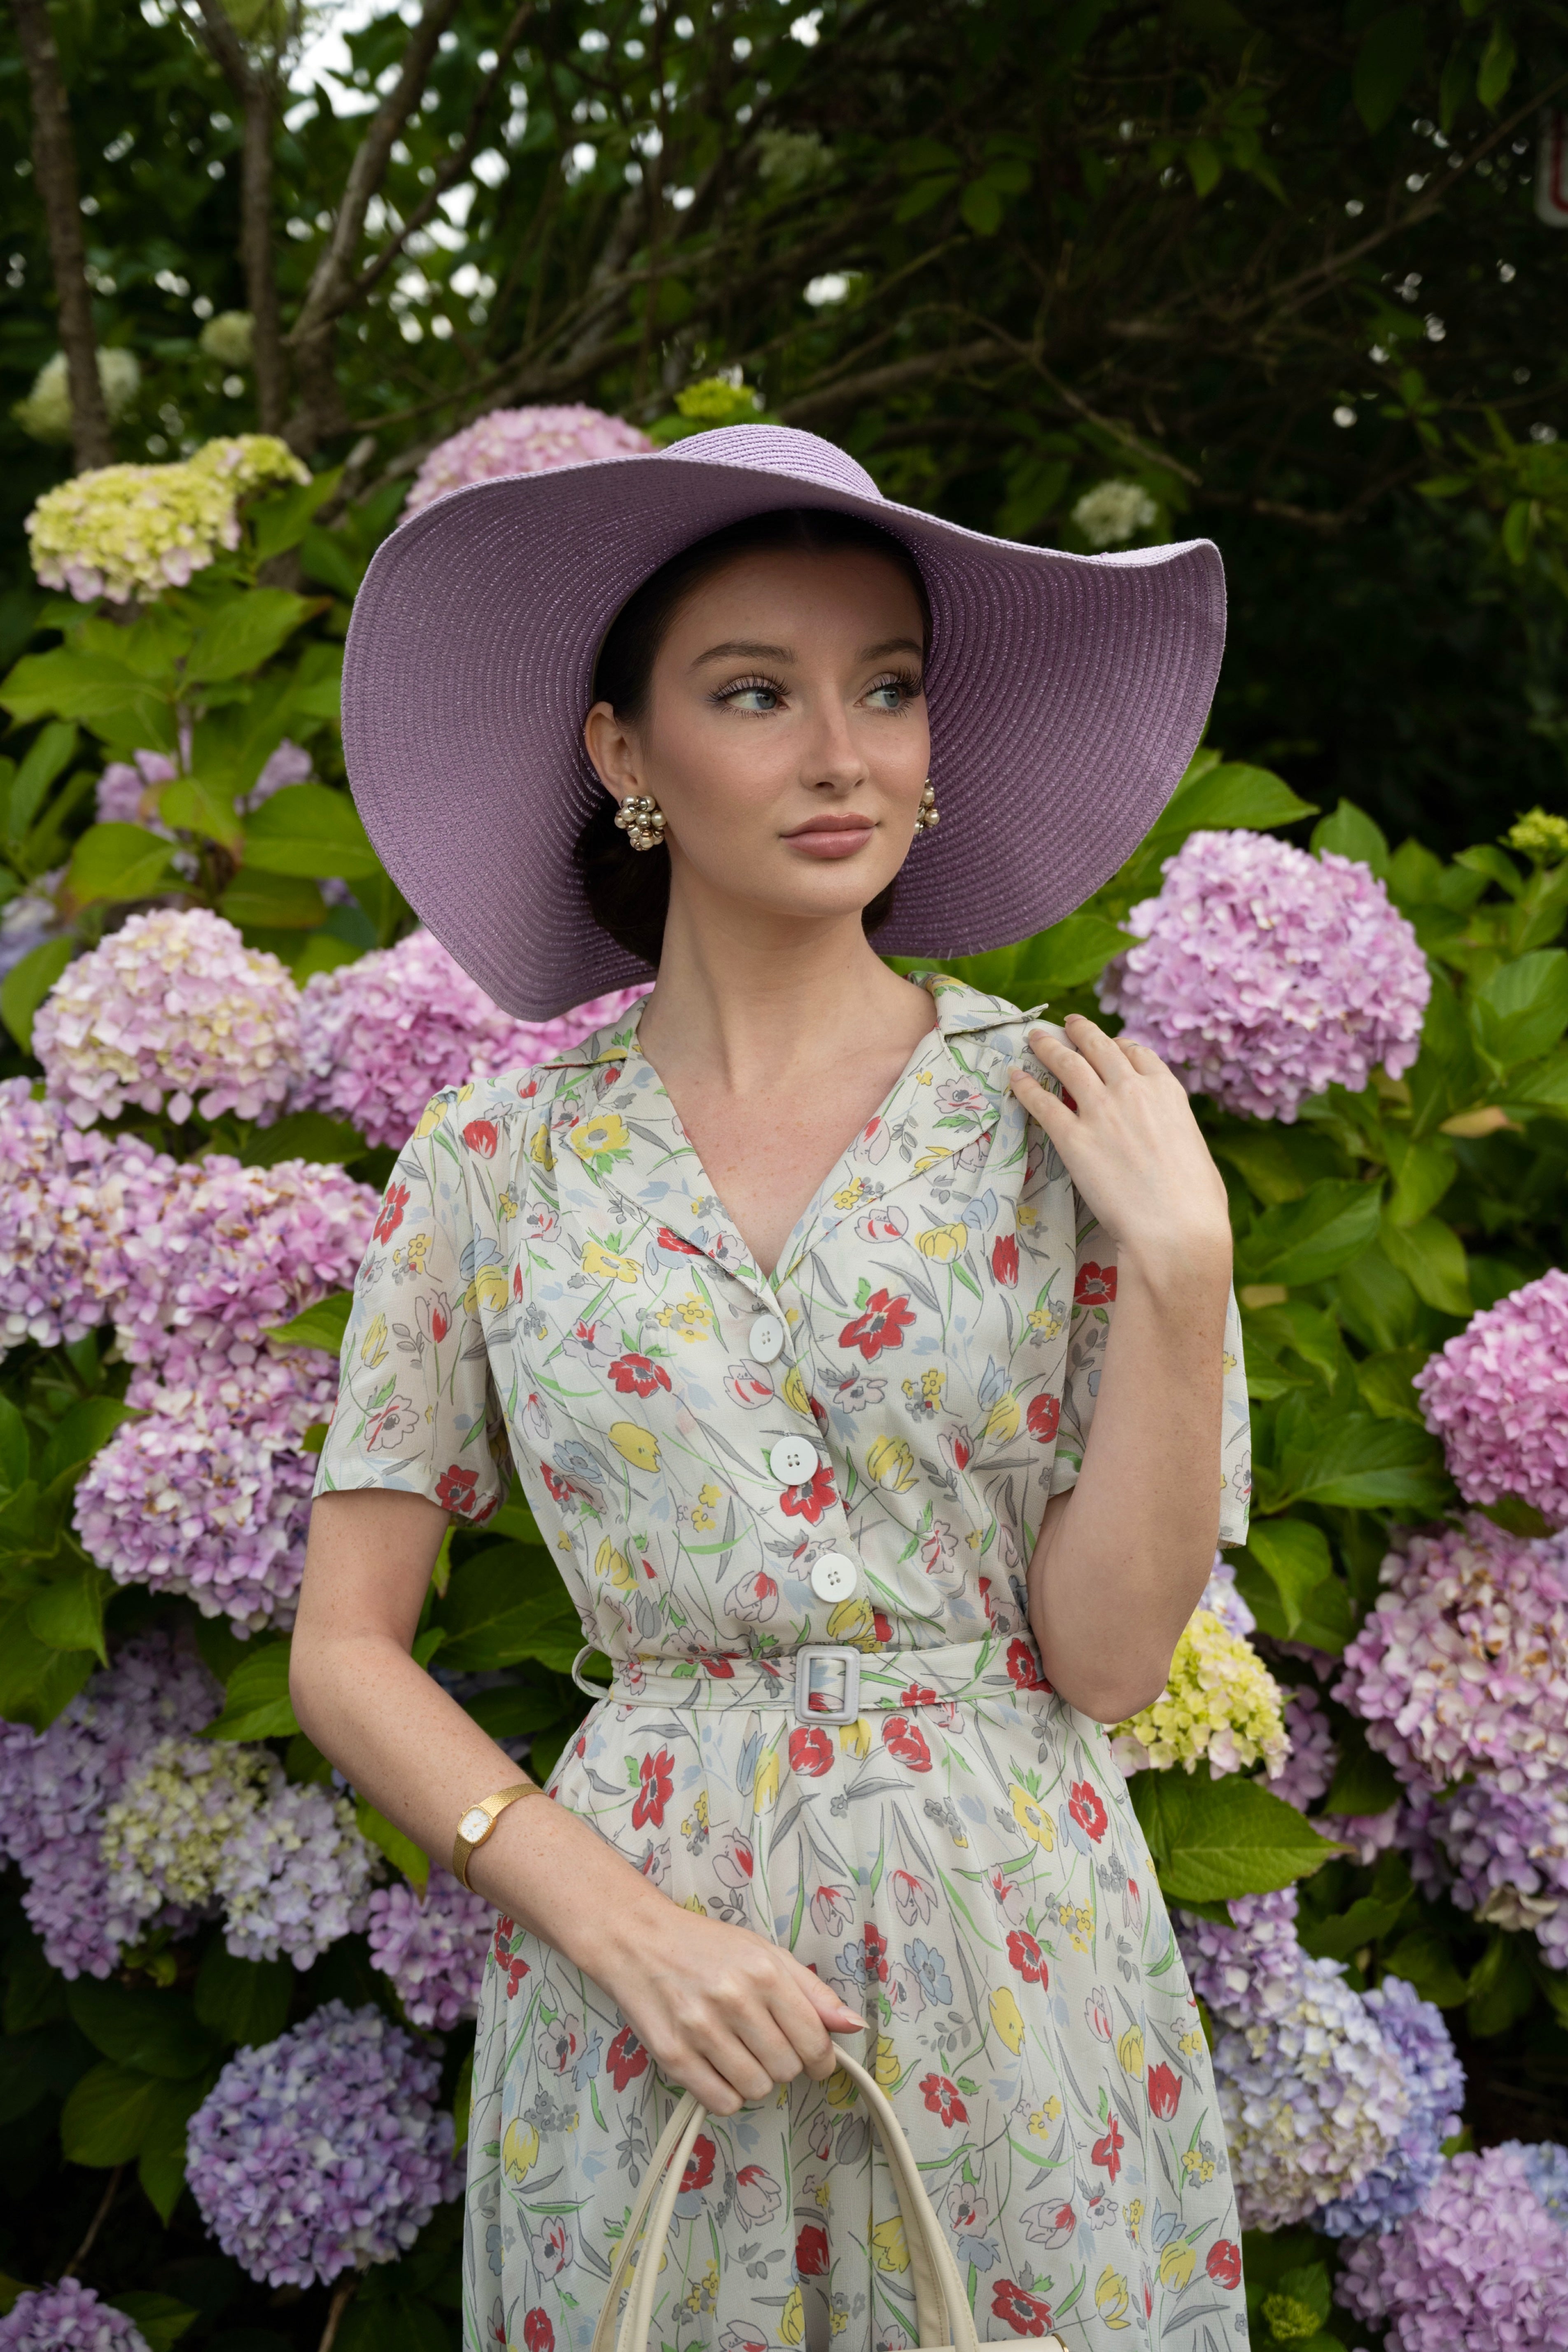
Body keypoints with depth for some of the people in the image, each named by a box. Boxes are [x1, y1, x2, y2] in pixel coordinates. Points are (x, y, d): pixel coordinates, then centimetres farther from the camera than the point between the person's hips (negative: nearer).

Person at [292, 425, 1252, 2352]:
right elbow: (346, 1650, 0)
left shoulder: (1063, 1119, -4)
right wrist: (611, 1917, -12)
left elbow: (1109, 1654, -5)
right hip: (640, 2000, 0)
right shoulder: (497, 1155, -2)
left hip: (1016, 1973, 0)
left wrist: (1181, 1272, -15)